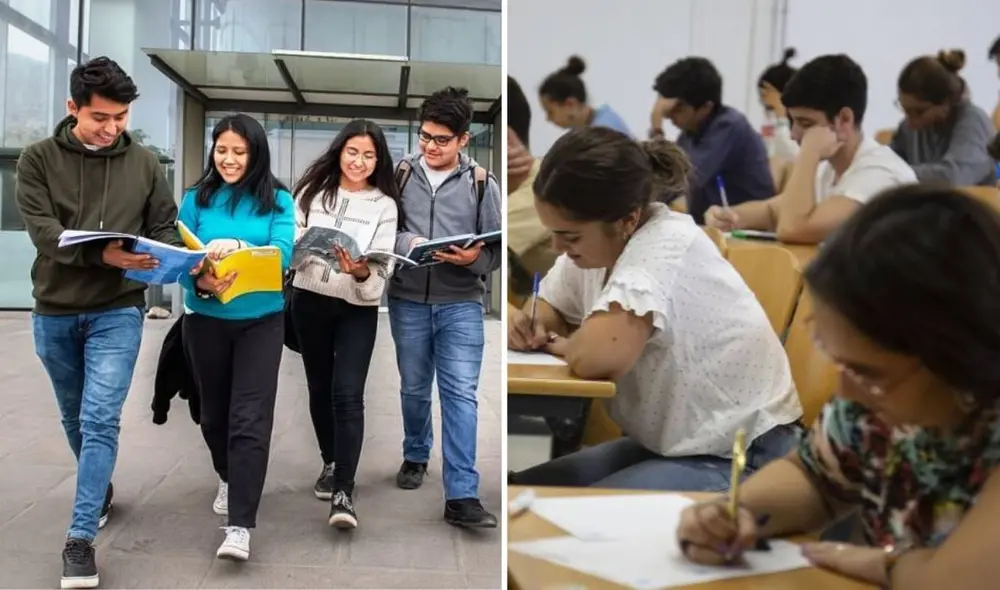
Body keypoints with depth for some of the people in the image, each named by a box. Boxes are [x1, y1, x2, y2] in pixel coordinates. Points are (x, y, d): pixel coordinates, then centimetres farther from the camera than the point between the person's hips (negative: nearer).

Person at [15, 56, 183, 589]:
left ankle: (81, 537, -5)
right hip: (54, 311, 1)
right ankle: (100, 491, 41)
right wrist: (102, 253, -31)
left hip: (117, 311, -1)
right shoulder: (38, 159, -2)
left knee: (100, 420, -9)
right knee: (75, 418, 17)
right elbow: (42, 230, -14)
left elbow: (165, 228, 5)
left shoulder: (144, 163, 2)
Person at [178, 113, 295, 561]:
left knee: (250, 419, -9)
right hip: (206, 320, 2)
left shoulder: (277, 200, -2)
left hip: (260, 321, -2)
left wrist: (237, 247, -31)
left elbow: (282, 253, -13)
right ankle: (229, 478, 45)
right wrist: (201, 282, -27)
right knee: (214, 410, 17)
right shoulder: (197, 198, 1)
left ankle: (240, 526, -7)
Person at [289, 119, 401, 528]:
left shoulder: (384, 205, -3)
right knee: (320, 388, 15)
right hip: (309, 301, 3)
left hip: (358, 308, -3)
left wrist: (362, 272, -30)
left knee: (347, 395, -11)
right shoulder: (313, 189, 3)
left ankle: (343, 493, -8)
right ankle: (331, 464, 35)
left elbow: (383, 268, -8)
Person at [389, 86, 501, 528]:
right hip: (408, 300, 2)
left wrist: (475, 258, -20)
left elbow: (498, 249, 1)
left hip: (461, 303, -1)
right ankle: (415, 456, 40)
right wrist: (406, 242, -18)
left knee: (461, 394, -7)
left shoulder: (482, 184, 0)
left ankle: (461, 496, -5)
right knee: (414, 388, 16)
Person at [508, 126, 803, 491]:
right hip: (671, 445, 8)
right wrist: (525, 323, -9)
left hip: (740, 459, -8)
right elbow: (548, 309, 14)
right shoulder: (599, 241, -3)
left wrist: (562, 345, -16)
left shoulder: (666, 245, -26)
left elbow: (596, 358, -39)